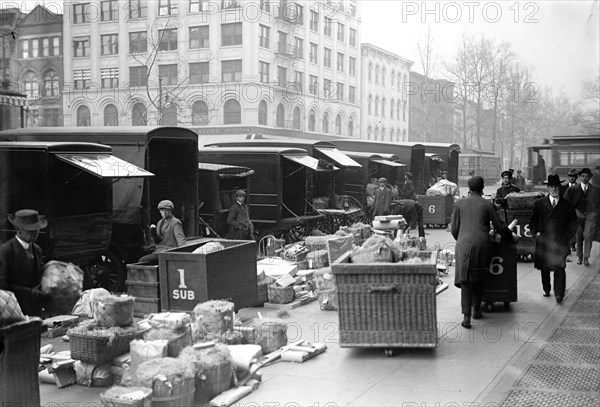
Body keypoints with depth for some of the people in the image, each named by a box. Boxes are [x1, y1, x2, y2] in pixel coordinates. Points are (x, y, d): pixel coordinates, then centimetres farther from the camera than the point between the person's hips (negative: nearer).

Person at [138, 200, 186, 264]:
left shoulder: (175, 222, -5)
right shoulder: (160, 222, 18)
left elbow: (180, 238, -17)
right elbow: (158, 241, 16)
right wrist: (153, 233, -3)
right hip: (159, 251, 8)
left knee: (142, 261, -21)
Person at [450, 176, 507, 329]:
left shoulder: (459, 203, 5)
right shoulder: (488, 205, 2)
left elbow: (454, 229, 6)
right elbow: (499, 227, 5)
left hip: (464, 245, 0)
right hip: (482, 245, 0)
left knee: (465, 280, 1)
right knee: (480, 279, 18)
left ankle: (466, 316, -7)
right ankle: (477, 310, 27)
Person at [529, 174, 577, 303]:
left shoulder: (567, 205, 4)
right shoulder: (539, 204, 6)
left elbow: (573, 224, 9)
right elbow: (532, 221, 12)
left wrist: (566, 237, -2)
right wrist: (535, 233, -2)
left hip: (560, 243, -2)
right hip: (543, 242, 2)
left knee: (559, 268, -13)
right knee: (544, 268, 12)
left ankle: (559, 294, -12)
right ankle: (546, 290, 30)